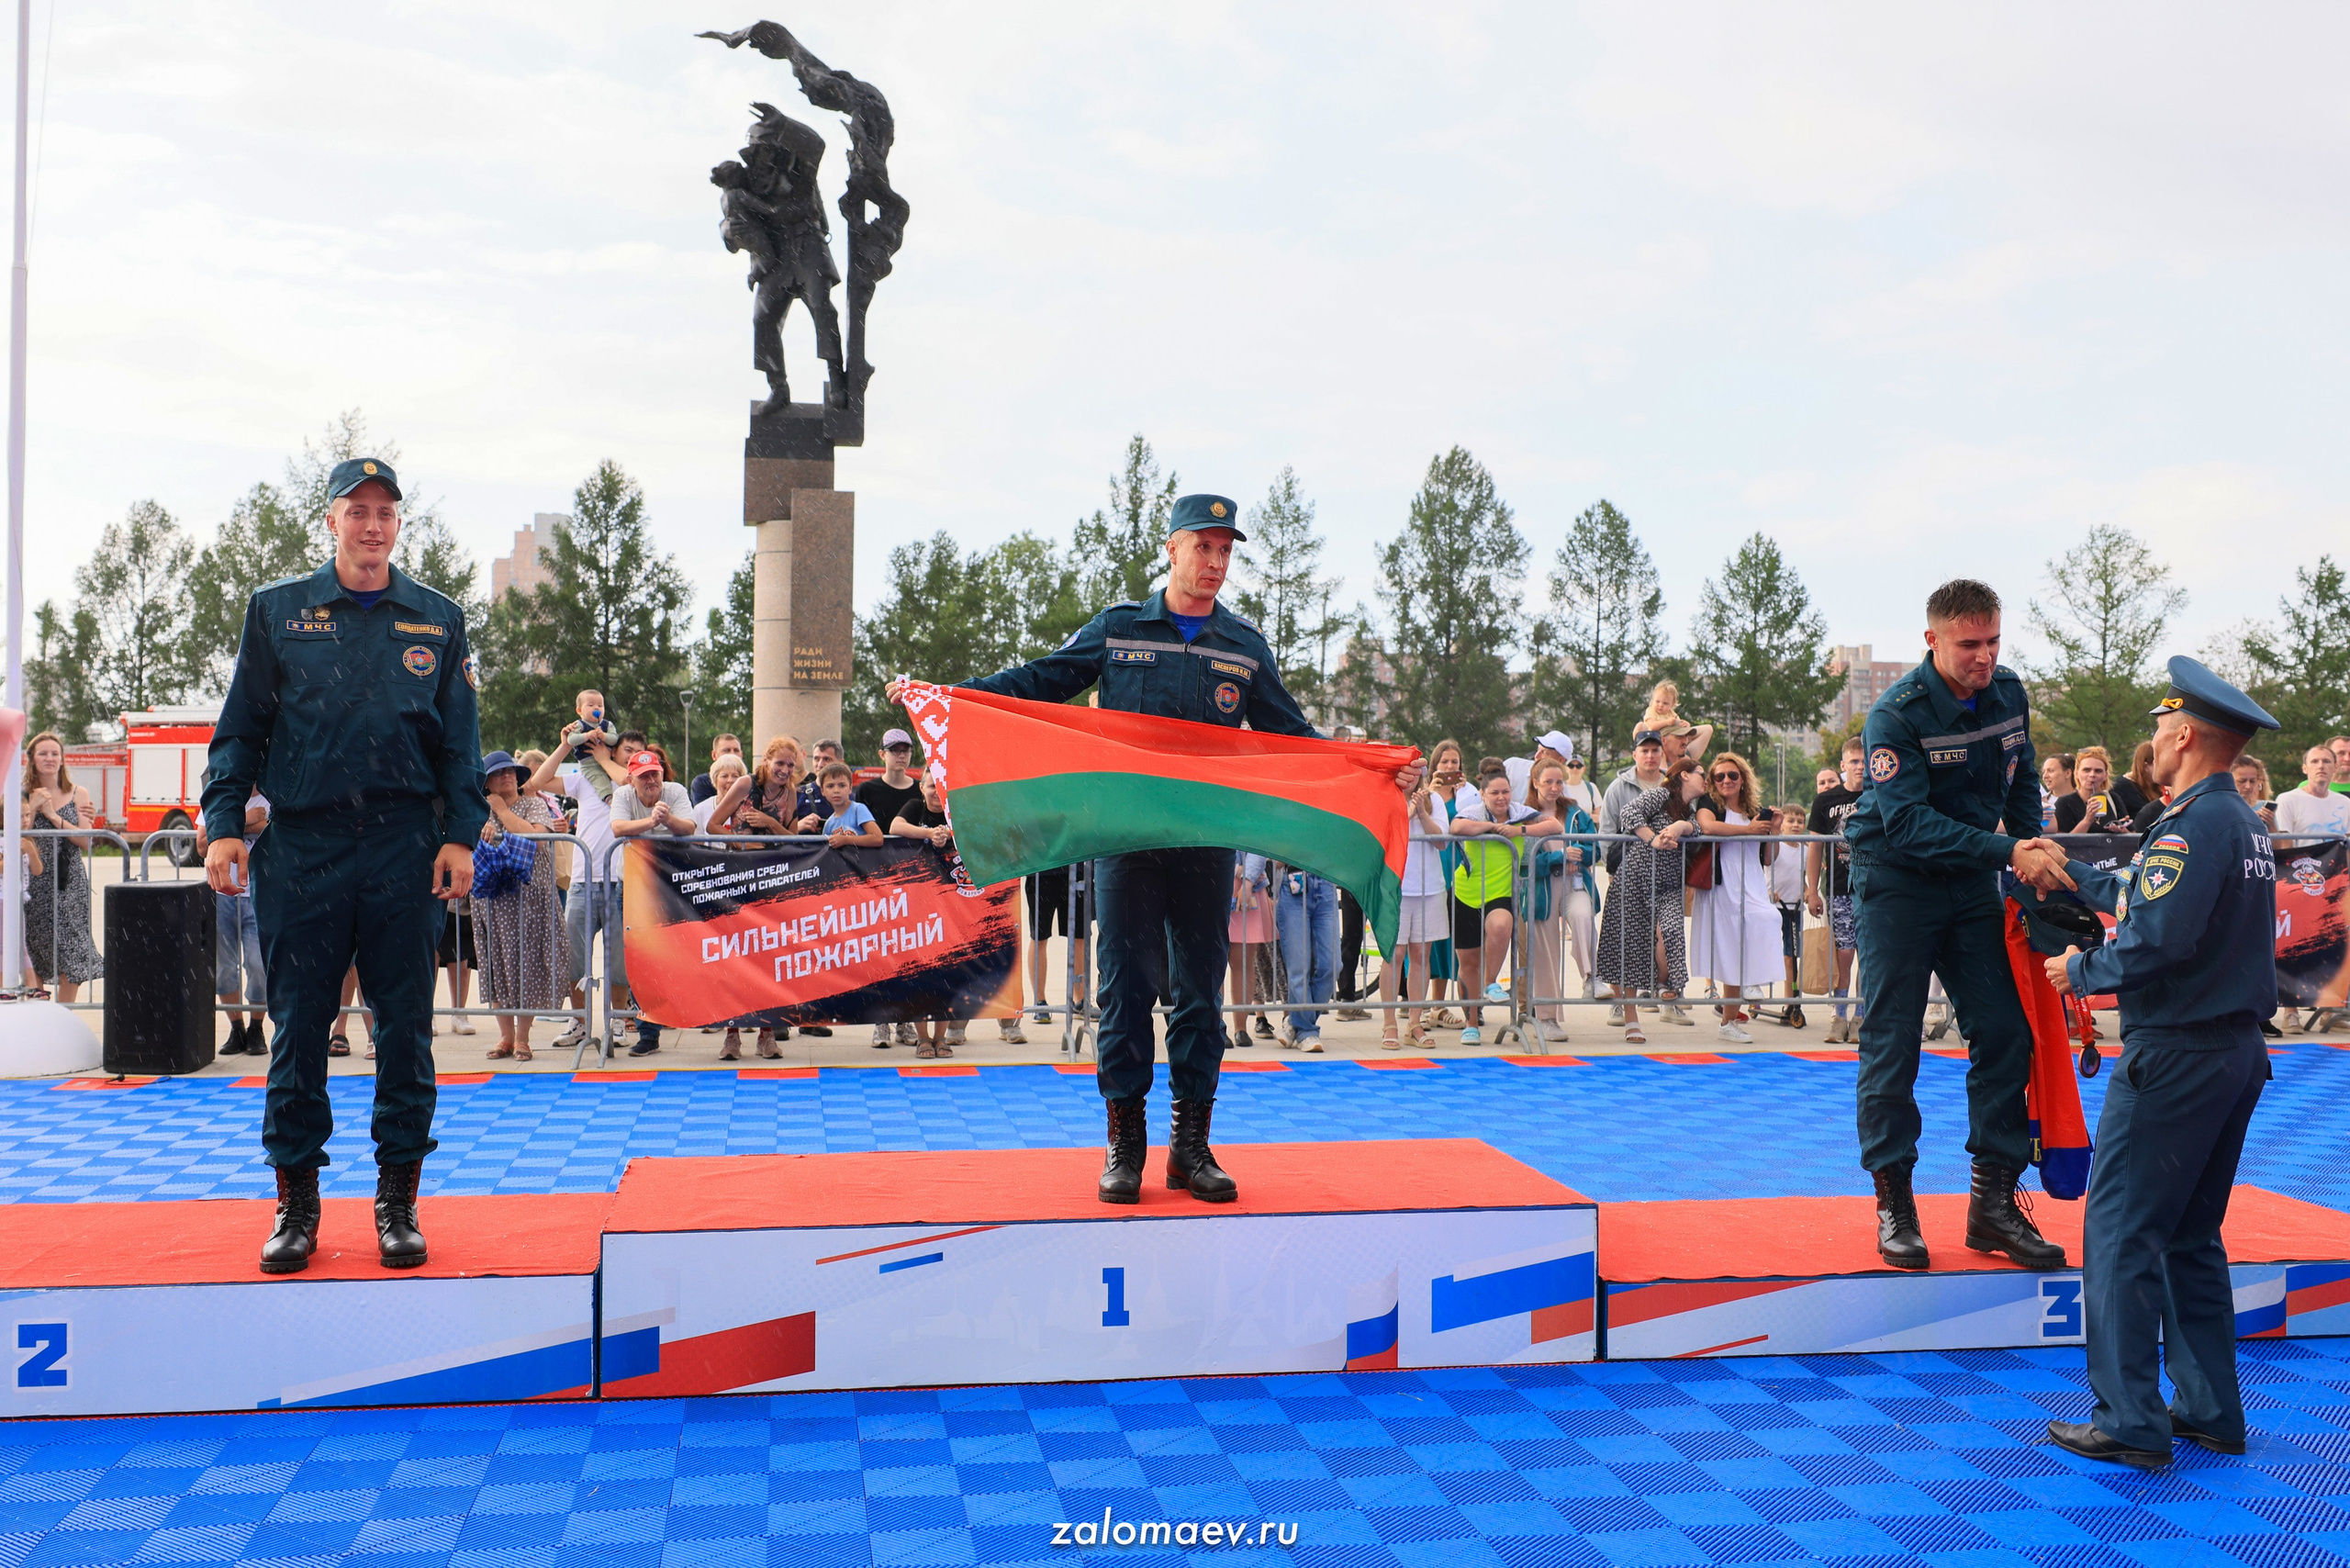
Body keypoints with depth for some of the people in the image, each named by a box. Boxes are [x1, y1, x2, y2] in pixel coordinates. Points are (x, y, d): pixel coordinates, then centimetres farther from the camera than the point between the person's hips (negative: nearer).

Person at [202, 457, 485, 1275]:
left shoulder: (438, 620, 9)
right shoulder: (277, 611, 9)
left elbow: (461, 741, 9)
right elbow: (241, 727, 9)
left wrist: (460, 836, -1)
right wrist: (223, 823, -1)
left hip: (406, 847, 0)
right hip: (301, 846, 0)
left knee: (405, 1025, 3)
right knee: (299, 1024, 3)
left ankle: (398, 1199, 12)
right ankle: (296, 1199, 14)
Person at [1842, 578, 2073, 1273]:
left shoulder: (2009, 693, -1)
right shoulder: (1896, 714, -21)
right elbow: (1908, 823, -29)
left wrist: (2035, 857, 2)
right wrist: (2009, 853, -35)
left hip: (1971, 880, 6)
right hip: (1895, 879, -6)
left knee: (2005, 1029, 1)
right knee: (1891, 1042, -3)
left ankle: (1994, 1201, 10)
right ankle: (1894, 1204, 7)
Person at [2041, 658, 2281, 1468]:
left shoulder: (2193, 826, -18)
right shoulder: (2245, 823, 13)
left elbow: (2156, 940, -26)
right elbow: (2138, 895, 23)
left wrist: (2081, 971, -10)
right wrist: (2064, 869, 33)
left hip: (2176, 1058, -10)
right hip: (2239, 1052, 10)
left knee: (2120, 1232, -3)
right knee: (2191, 1236, 17)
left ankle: (2130, 1423, -1)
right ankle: (2211, 1412, 21)